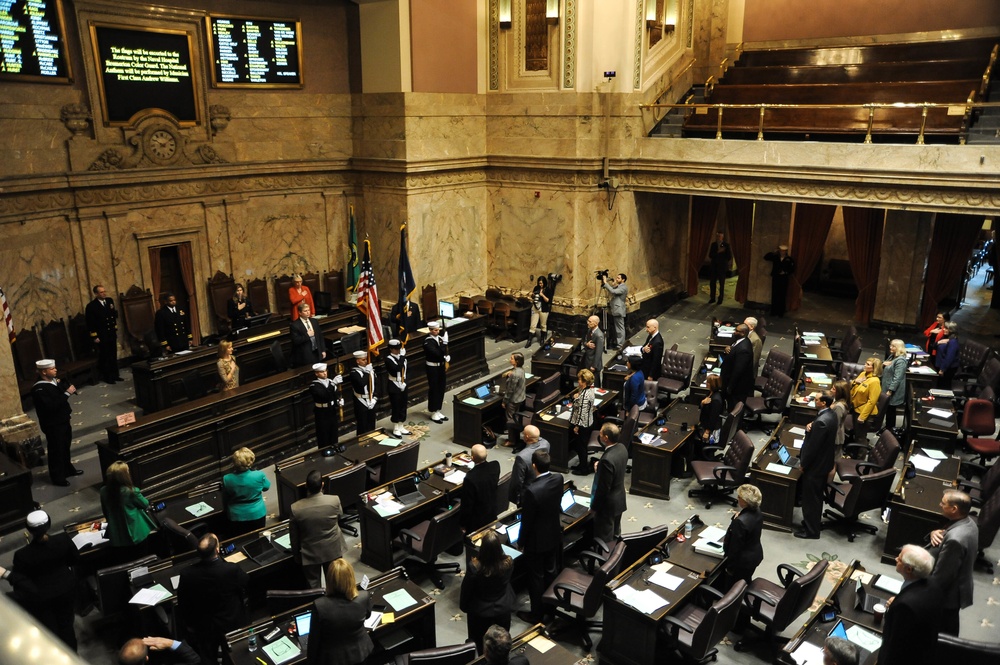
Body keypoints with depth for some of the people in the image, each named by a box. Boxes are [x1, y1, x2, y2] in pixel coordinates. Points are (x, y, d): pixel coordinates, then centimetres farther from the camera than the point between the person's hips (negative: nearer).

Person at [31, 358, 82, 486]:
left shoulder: (54, 381, 1)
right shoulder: (39, 389, -25)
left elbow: (67, 387, 13)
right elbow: (51, 406, -33)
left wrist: (68, 387, -10)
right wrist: (67, 393, -30)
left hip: (63, 420, 9)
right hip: (52, 424, -9)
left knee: (65, 447, 23)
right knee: (56, 450, 4)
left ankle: (68, 469, 40)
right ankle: (57, 477, 18)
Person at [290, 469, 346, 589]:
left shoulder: (296, 508, -24)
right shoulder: (334, 501, -23)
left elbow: (294, 536, -10)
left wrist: (296, 554, 7)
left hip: (310, 553, -1)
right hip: (333, 550, 1)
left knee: (313, 586, 18)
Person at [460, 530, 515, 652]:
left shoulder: (474, 567, -33)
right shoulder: (508, 563, -26)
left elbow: (466, 589, -16)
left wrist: (463, 606, 5)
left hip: (480, 611, -2)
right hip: (503, 609, 2)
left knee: (480, 644, 25)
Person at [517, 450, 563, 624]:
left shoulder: (532, 490, -33)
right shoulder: (558, 479, -13)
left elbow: (526, 521, -21)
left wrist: (521, 542, -5)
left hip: (536, 541, -6)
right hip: (554, 536, 6)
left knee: (536, 577, 12)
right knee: (551, 573, 23)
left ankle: (536, 614, 28)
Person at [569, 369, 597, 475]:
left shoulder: (585, 395, -29)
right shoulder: (590, 389, 0)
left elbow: (582, 412, -26)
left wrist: (577, 426, -18)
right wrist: (577, 397, 2)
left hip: (582, 425, -9)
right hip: (588, 423, 9)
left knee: (581, 446, 8)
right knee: (581, 445, 23)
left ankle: (584, 469, 23)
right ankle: (582, 465, 37)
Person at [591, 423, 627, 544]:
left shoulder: (607, 459, -35)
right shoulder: (622, 448, -8)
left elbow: (603, 487, -25)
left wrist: (594, 505, -12)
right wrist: (600, 464, -2)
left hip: (608, 503, -8)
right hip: (620, 498, 8)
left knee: (604, 538, 12)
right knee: (615, 532, 29)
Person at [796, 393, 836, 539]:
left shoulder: (822, 421, -31)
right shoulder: (831, 414, 0)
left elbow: (813, 445, -23)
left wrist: (803, 464, -13)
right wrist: (811, 427, -1)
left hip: (815, 464, -10)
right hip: (824, 461, 10)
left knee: (810, 498, 5)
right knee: (817, 496, 24)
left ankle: (811, 530, 16)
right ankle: (814, 521, 39)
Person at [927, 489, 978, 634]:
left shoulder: (955, 540, -35)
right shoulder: (968, 522, -6)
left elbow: (941, 576, -29)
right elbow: (947, 535, 12)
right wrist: (936, 533, -12)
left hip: (947, 594, -9)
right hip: (958, 589, 9)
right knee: (949, 631, 27)